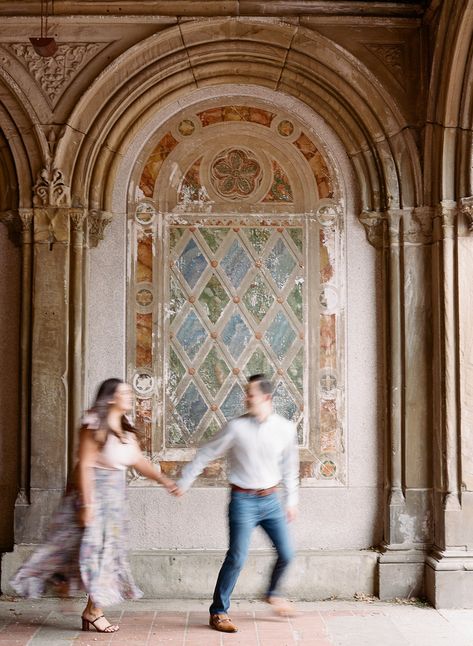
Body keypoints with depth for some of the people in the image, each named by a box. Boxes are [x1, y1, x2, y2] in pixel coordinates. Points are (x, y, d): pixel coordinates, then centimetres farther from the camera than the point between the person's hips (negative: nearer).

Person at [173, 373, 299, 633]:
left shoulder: (285, 429, -1)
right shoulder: (236, 427, -9)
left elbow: (289, 467, 11)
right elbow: (206, 454, -3)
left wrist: (291, 500, 14)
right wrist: (184, 481, -3)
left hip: (270, 499, 4)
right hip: (243, 500, -3)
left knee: (286, 553, 6)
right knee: (237, 557, -7)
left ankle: (272, 593, 35)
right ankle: (218, 612, 8)